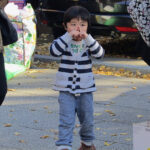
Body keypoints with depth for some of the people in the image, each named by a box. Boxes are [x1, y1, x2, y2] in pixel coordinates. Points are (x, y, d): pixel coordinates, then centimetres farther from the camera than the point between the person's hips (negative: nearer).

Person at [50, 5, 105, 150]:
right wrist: (69, 36, -30)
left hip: (85, 89, 2)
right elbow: (54, 51, -25)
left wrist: (87, 38, -29)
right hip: (66, 89, -2)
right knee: (66, 121, -10)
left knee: (87, 120, 15)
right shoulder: (63, 41, -5)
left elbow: (99, 53, -18)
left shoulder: (88, 42, 0)